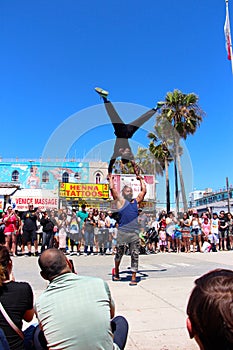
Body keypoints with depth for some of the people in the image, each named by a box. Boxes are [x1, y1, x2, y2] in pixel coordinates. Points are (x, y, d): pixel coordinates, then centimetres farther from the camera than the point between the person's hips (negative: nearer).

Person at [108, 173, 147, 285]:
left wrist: (141, 180, 30)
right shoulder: (120, 201, 5)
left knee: (135, 255, 2)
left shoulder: (136, 201, 16)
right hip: (123, 231, -3)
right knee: (119, 253, 9)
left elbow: (144, 191, 21)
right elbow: (112, 189, 1)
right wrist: (111, 179, 14)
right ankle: (116, 272, 31)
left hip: (135, 232, 3)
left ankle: (133, 277, 9)